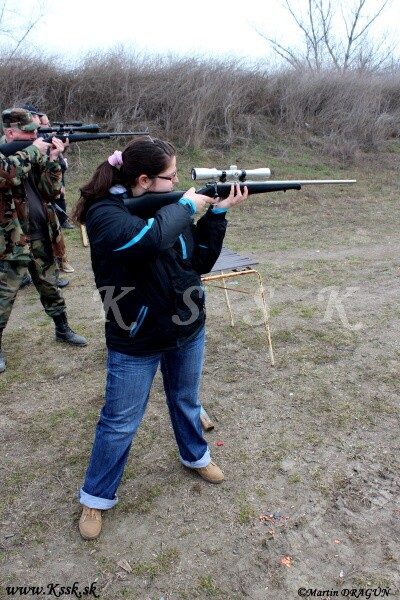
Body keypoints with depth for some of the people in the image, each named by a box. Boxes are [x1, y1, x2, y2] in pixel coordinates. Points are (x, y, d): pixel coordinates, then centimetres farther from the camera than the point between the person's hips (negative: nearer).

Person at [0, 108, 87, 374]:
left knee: (51, 287, 17)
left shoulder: (34, 155, 9)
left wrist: (53, 159, -9)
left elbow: (51, 191, 3)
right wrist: (32, 150, -20)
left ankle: (63, 329, 33)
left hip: (42, 237, 6)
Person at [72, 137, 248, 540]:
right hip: (136, 341, -5)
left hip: (188, 329, 6)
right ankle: (95, 497, 32)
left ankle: (195, 456, 53)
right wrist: (186, 206, -24)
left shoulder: (170, 207, -1)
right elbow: (148, 239, -41)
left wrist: (217, 213, -8)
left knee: (186, 402, 26)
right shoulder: (104, 213, -20)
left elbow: (201, 261, 1)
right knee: (120, 422, 8)